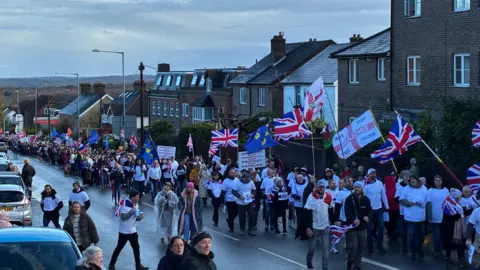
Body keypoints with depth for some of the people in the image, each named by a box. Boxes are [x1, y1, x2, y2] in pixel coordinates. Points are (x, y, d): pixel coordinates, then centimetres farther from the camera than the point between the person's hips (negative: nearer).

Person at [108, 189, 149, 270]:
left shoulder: (136, 204, 2)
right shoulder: (124, 204, -23)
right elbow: (123, 217, -32)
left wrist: (139, 217, -9)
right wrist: (132, 210, -33)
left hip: (133, 231, 7)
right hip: (124, 231, -7)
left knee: (136, 248, 10)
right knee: (119, 248, 6)